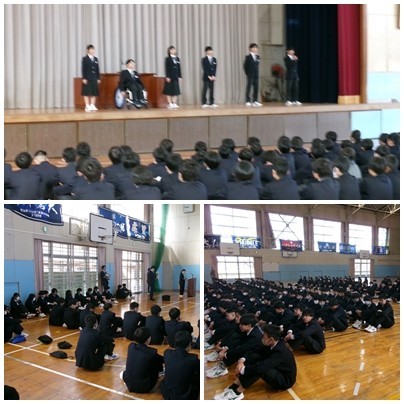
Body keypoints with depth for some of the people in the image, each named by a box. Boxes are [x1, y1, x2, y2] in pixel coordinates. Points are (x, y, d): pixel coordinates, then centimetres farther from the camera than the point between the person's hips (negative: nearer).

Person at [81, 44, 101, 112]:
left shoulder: (96, 59, 13)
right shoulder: (85, 59, -2)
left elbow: (97, 69, 12)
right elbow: (83, 69, -6)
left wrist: (98, 78, 8)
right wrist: (84, 78, -13)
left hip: (94, 78, 5)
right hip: (87, 78, -5)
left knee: (94, 92, 4)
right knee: (87, 92, -3)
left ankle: (92, 105, 8)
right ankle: (87, 106, -2)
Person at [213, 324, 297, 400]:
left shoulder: (280, 352, -32)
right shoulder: (272, 345, -6)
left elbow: (262, 367, -40)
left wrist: (243, 369, -29)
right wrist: (242, 360, -21)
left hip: (285, 380, -9)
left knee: (259, 368, -33)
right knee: (254, 358, -10)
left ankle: (237, 393, -20)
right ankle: (233, 387, -14)